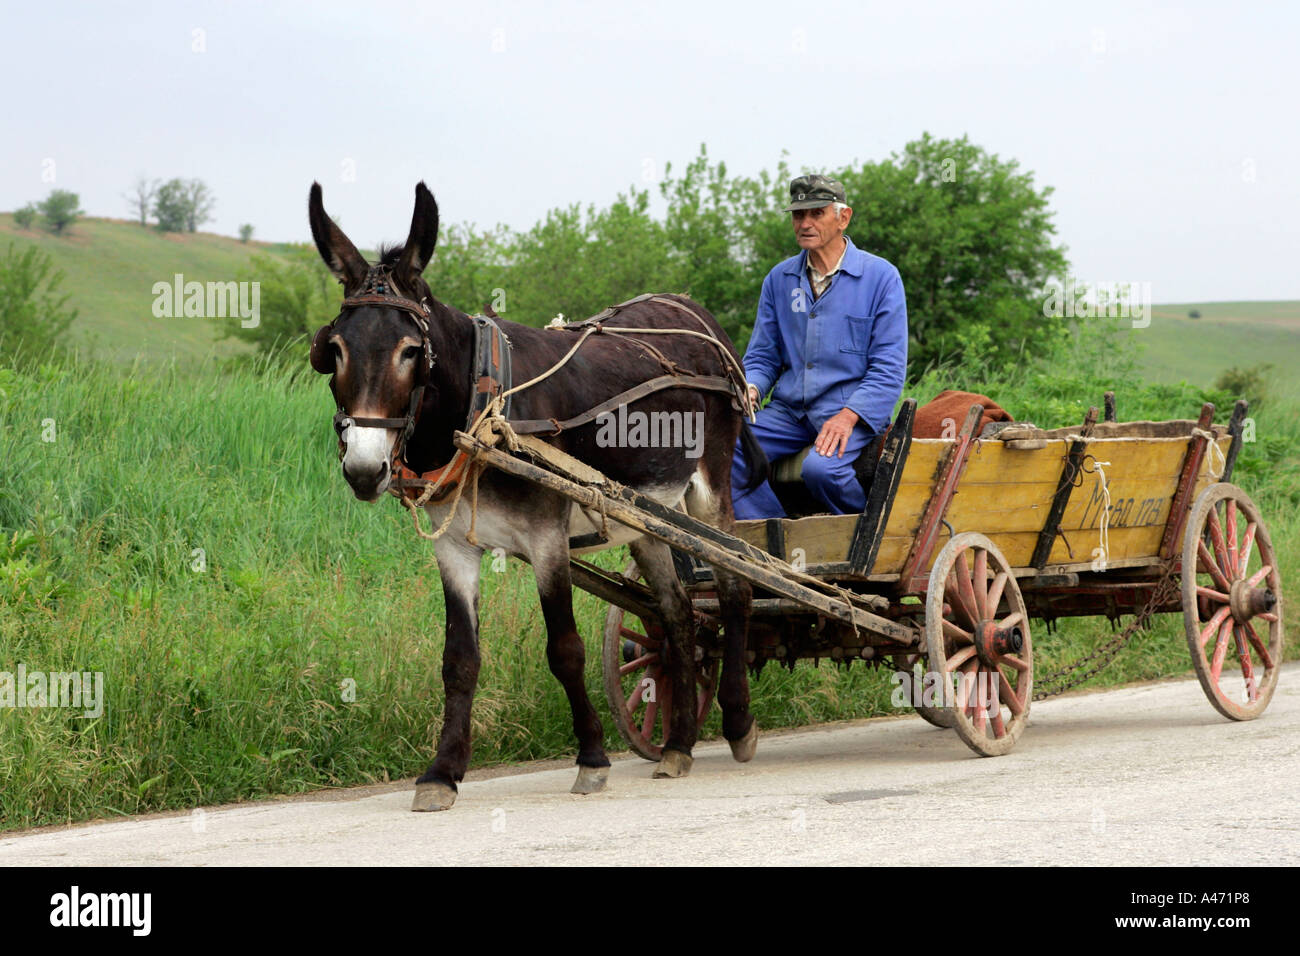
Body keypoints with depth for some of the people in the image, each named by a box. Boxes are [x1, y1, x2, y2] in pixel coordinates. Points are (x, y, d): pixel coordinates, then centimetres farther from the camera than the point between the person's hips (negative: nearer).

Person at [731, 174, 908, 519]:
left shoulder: (881, 277, -2)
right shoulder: (779, 279, 11)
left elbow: (889, 368, -5)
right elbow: (762, 355, 16)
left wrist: (848, 416, -19)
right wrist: (750, 389, -8)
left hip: (854, 411, -5)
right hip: (789, 410, 5)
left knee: (821, 468, -34)